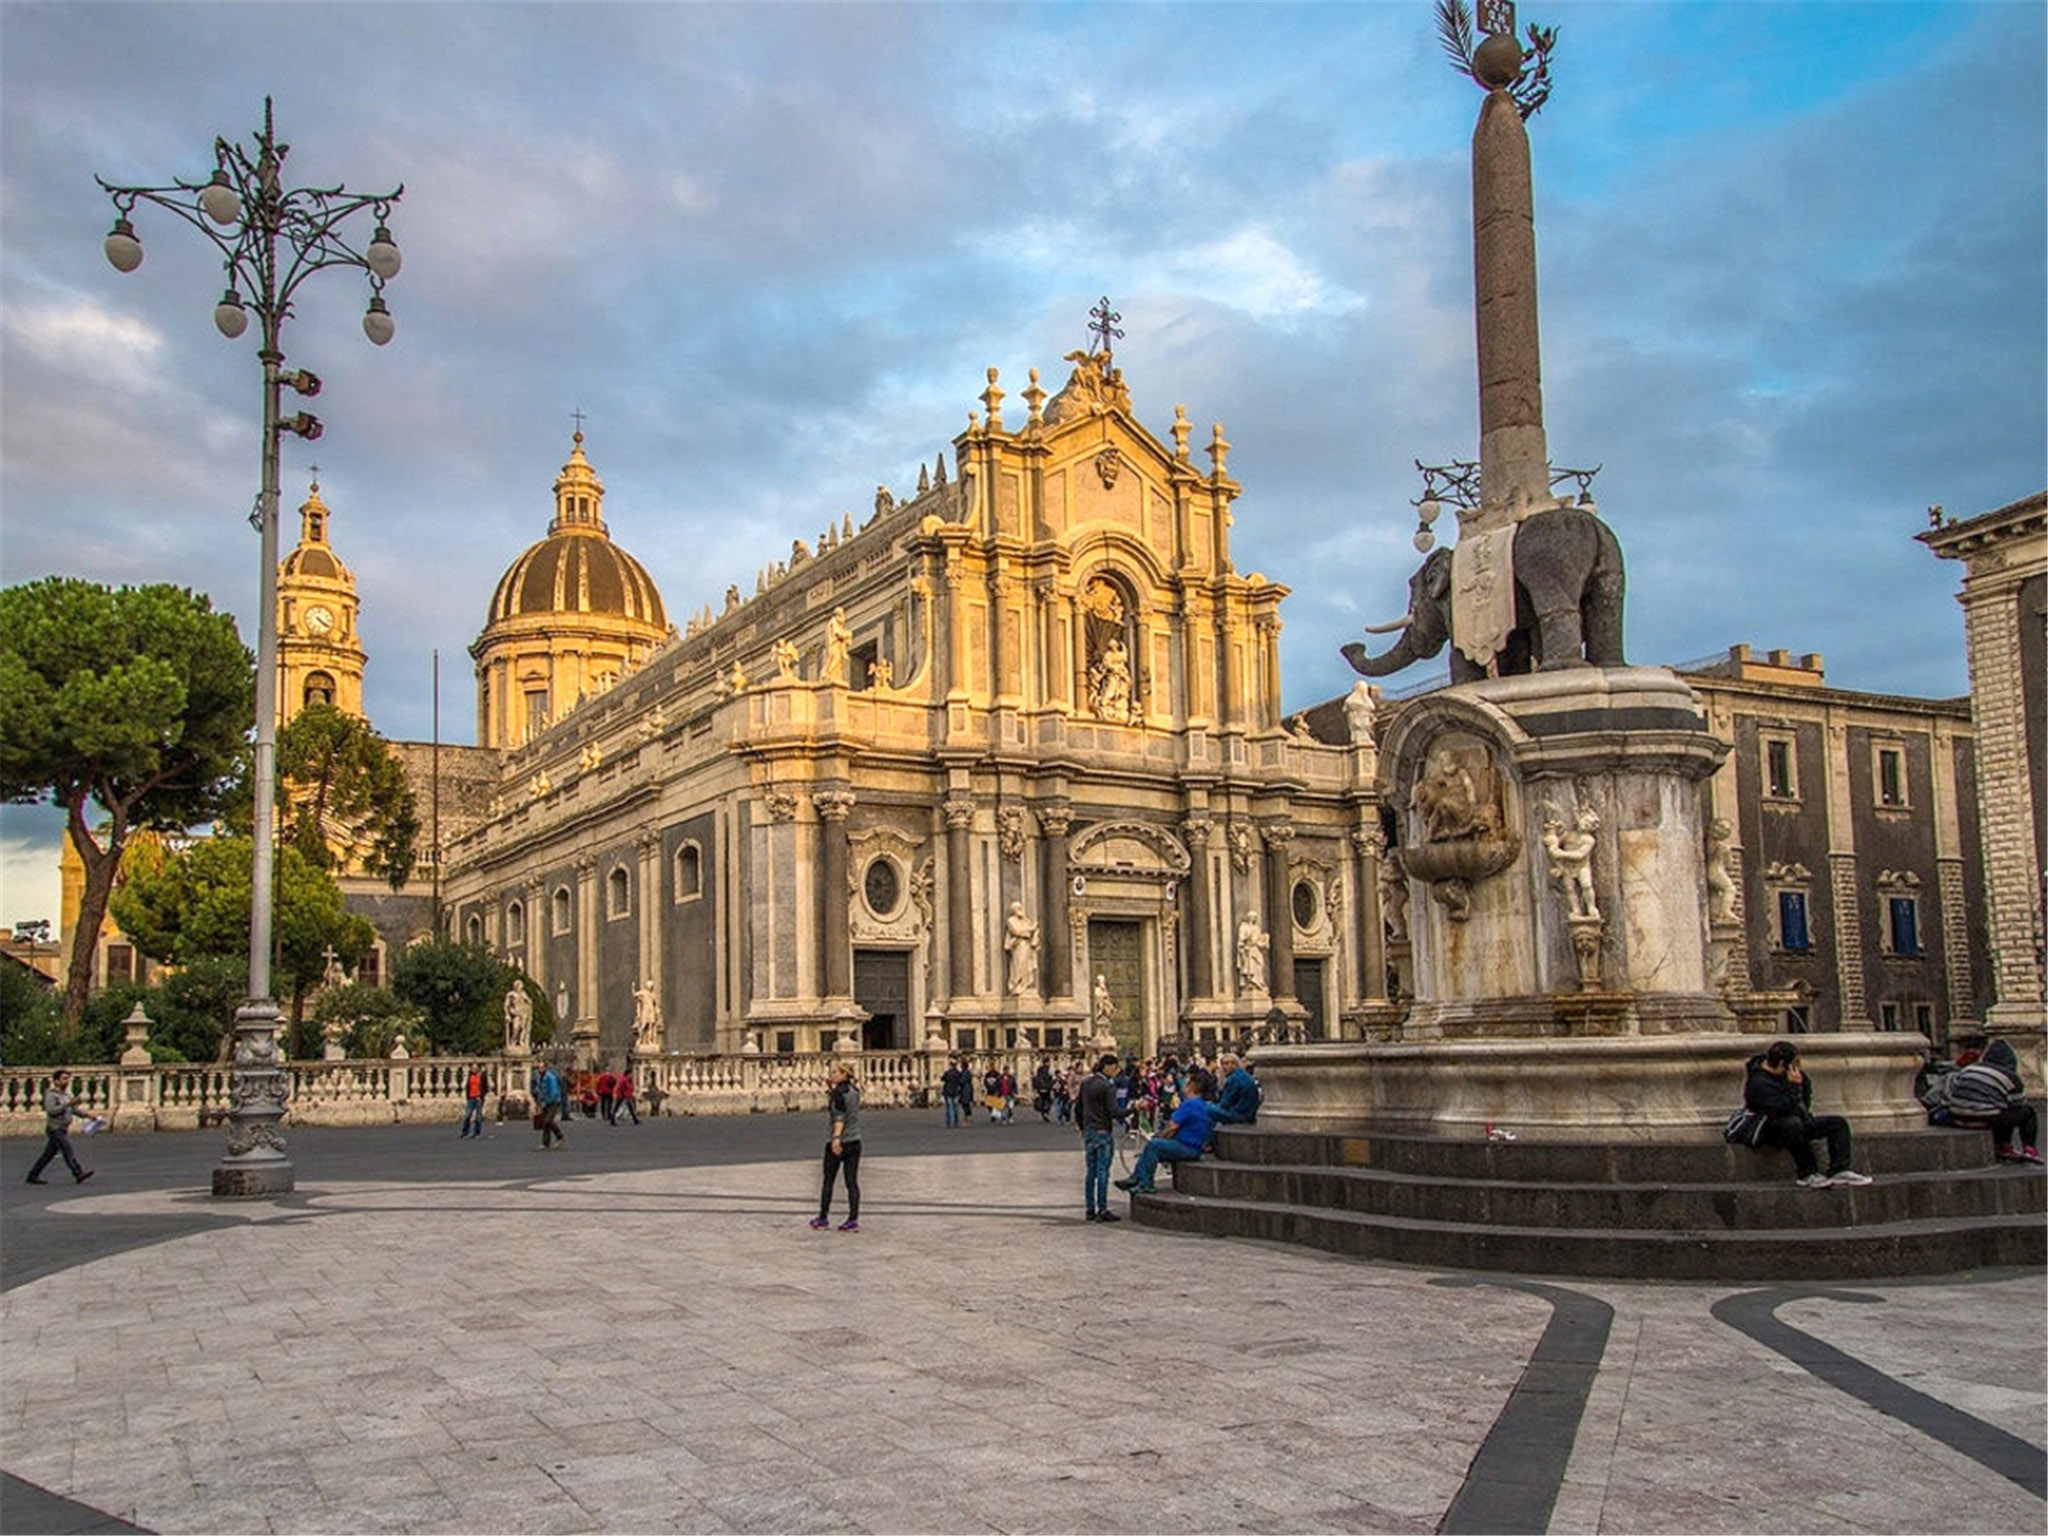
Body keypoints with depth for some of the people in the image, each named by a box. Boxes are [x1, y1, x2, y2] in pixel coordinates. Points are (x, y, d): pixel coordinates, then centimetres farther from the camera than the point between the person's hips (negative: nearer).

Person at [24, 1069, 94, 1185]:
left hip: (63, 1129, 9)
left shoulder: (66, 1094, 14)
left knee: (48, 1154, 12)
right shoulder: (51, 1095, -11)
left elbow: (74, 1109, 19)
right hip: (55, 1129, -9)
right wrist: (67, 1104, -29)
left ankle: (33, 1175, 20)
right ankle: (78, 1174, -20)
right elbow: (51, 1110, -24)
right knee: (68, 1151, -15)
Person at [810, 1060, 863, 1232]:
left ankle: (823, 1218, 14)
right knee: (852, 1182, 4)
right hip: (855, 1142, 6)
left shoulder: (838, 1092, -12)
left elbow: (840, 1117, -22)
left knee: (828, 1181, 6)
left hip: (838, 1142, -6)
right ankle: (853, 1220, 0)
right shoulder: (854, 1091, 10)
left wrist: (836, 1138, -30)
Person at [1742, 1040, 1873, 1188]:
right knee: (1793, 1124, -42)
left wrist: (1804, 1111, 14)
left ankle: (1839, 1171, -11)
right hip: (1770, 1131, -9)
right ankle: (1808, 1175, -32)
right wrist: (1794, 1085, -28)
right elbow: (1785, 1108, -32)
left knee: (1838, 1123, 1)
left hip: (1798, 1122, 9)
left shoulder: (1788, 1072, 2)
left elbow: (1807, 1087, 23)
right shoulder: (1759, 1083, -26)